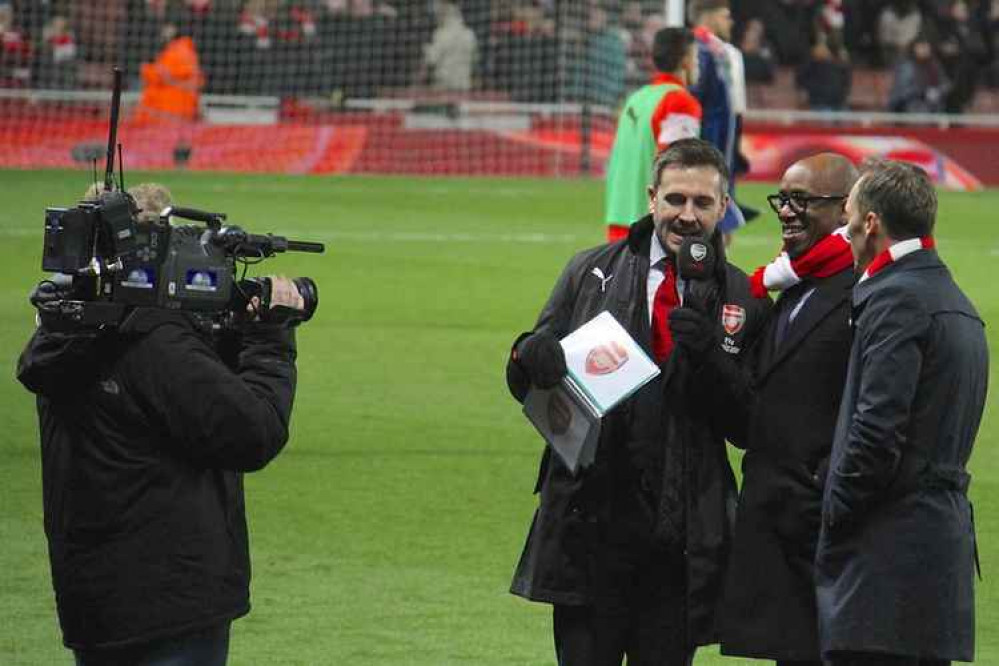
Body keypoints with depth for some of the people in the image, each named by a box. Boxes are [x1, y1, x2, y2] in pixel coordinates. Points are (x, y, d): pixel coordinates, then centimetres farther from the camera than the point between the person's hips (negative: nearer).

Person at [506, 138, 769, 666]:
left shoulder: (740, 299, 5)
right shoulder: (591, 272, 7)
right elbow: (525, 382, 5)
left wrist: (713, 357, -16)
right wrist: (532, 358, -19)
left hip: (683, 538, 0)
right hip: (590, 523, 0)